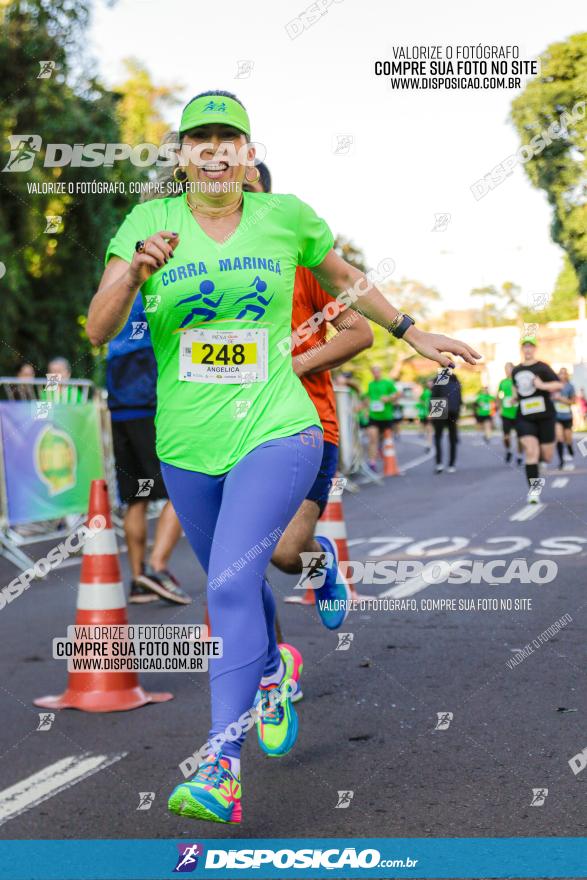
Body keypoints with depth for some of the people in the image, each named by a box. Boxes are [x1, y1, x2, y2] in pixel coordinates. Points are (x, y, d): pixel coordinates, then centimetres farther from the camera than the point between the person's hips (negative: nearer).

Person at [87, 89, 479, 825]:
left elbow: (342, 278, 18)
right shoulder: (148, 222, -3)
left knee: (231, 582, -20)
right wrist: (136, 272, -30)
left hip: (275, 434, -2)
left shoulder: (286, 217, -1)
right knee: (233, 584, 19)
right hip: (186, 447, 3)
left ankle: (220, 770, -18)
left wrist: (413, 334, 23)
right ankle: (273, 675, 51)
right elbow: (98, 330, -11)